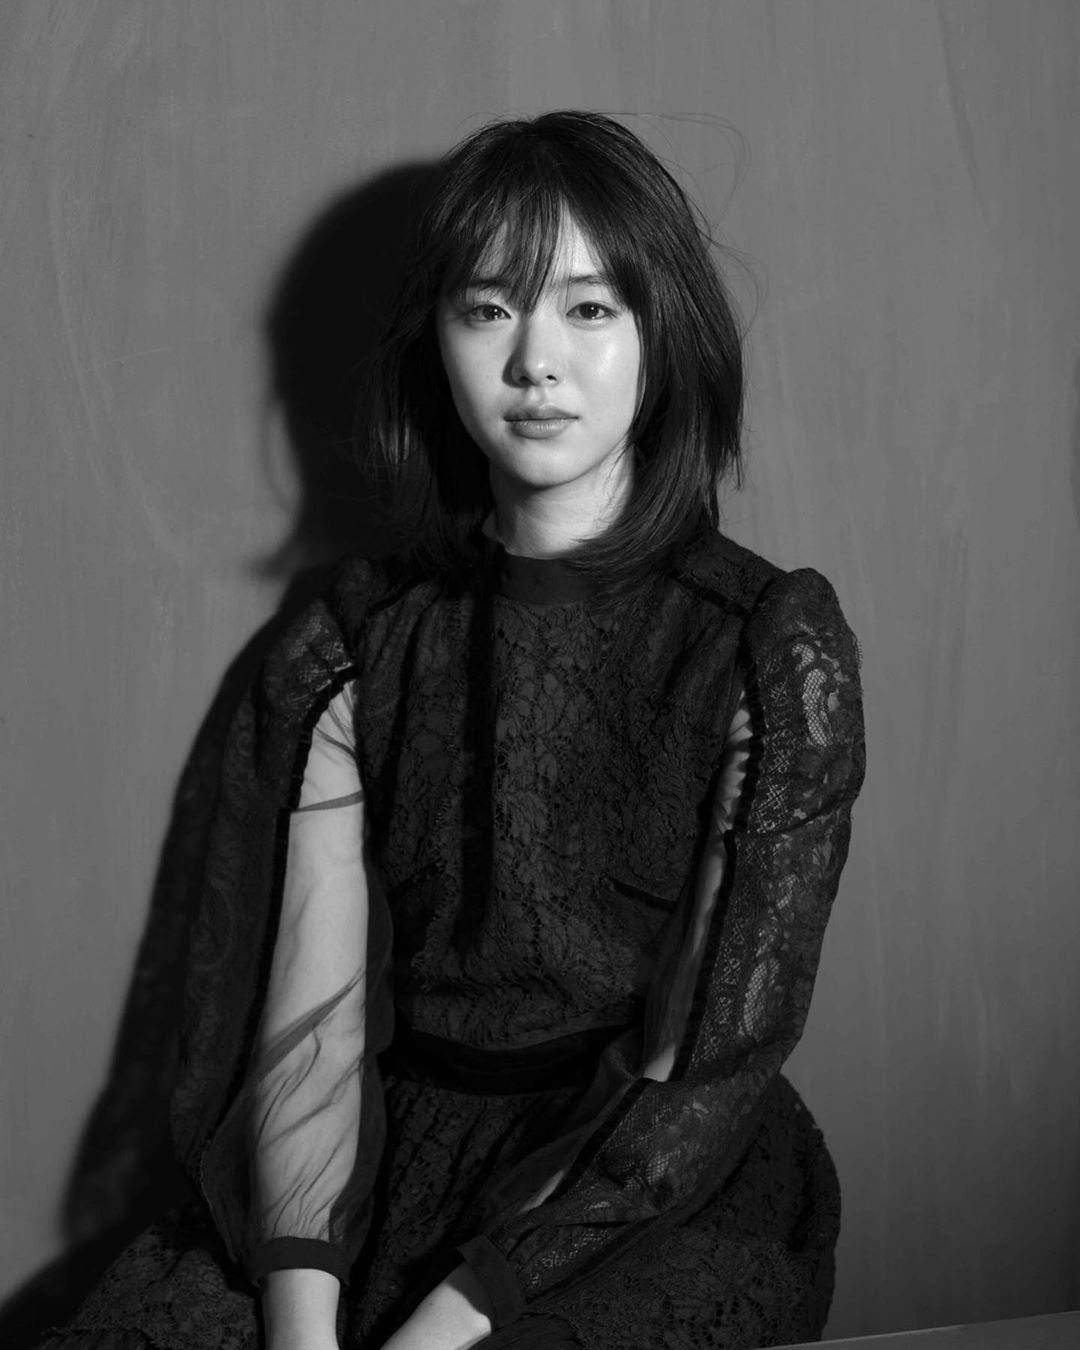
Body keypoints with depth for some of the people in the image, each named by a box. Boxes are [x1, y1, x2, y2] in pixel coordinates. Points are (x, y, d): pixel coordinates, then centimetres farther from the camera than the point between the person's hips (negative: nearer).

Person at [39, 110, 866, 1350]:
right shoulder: (355, 642, 5)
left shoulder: (771, 644, -5)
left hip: (663, 1212, -2)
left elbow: (709, 1067, -10)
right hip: (383, 1174, 3)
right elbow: (309, 1013, -2)